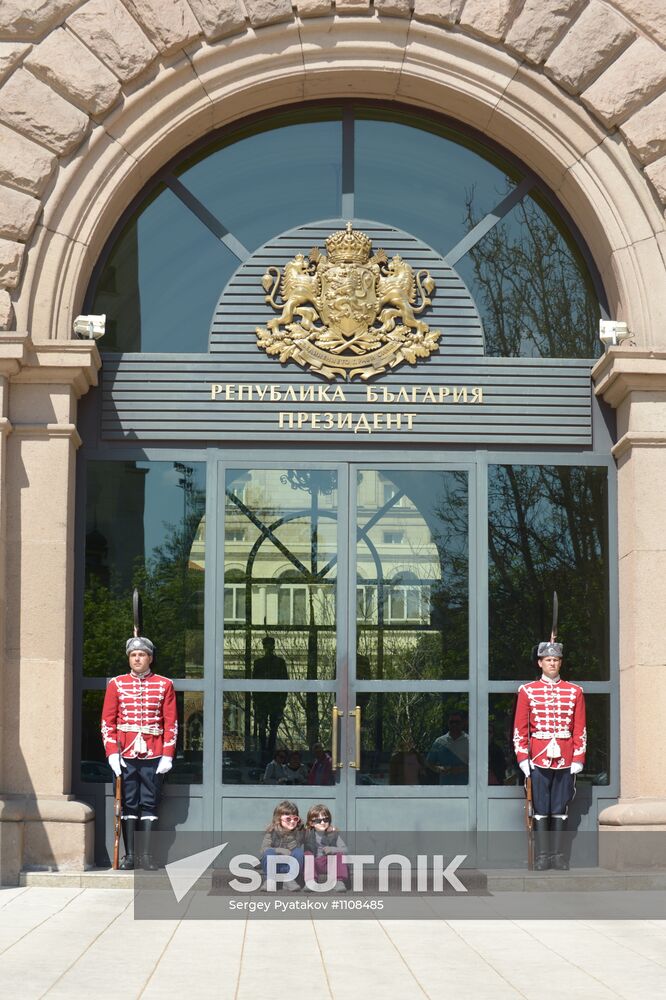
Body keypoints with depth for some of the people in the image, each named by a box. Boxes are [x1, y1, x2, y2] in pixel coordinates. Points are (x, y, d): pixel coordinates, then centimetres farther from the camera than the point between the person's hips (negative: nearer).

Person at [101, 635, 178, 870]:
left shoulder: (164, 685, 5)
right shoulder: (116, 684, 5)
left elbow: (171, 723, 4)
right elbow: (107, 722, 4)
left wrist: (168, 754, -4)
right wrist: (112, 752, -6)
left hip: (153, 755, 0)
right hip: (125, 755, 0)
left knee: (150, 804, 2)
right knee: (128, 804, 3)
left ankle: (147, 854, 7)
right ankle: (129, 855, 7)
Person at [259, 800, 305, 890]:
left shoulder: (300, 831, -8)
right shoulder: (272, 831, -9)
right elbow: (264, 849, -17)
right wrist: (280, 850, -29)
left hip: (290, 866, 1)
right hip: (273, 865, -1)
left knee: (298, 852, -27)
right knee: (269, 852, -31)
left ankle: (291, 879, -15)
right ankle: (268, 880, -15)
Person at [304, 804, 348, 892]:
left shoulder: (333, 834, 5)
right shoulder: (308, 834, 4)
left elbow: (344, 849, -2)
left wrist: (332, 849, -18)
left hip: (329, 865, 0)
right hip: (314, 865, 0)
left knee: (339, 855, -21)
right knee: (308, 854, -25)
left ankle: (339, 882, -30)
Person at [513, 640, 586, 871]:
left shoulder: (575, 691, 7)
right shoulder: (527, 691, 3)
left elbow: (580, 729, 7)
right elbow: (520, 728, 3)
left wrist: (578, 759, 0)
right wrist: (523, 758, -5)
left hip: (565, 760, 1)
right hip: (538, 759, -1)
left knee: (560, 809, 5)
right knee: (541, 809, 0)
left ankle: (558, 855, 10)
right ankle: (542, 855, 4)